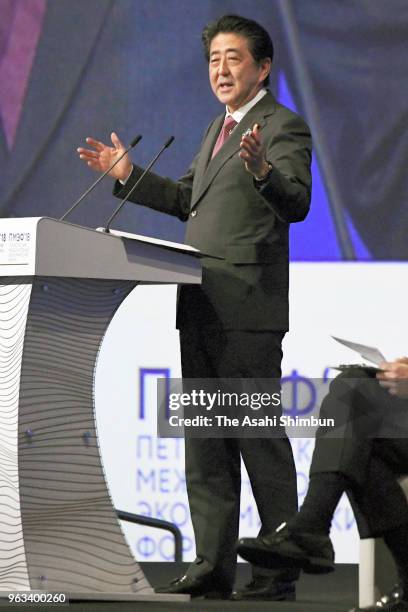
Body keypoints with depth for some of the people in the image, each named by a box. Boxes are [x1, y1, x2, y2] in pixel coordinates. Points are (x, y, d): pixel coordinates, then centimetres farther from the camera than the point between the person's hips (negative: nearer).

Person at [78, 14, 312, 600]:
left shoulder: (283, 127, -6)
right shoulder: (219, 128, 21)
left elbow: (296, 203, -21)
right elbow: (188, 198, 30)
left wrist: (261, 171, -40)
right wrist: (128, 175, 20)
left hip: (247, 309, -9)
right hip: (201, 308, 9)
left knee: (260, 437, -6)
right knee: (205, 442, 9)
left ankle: (280, 568, 0)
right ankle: (214, 563, 13)